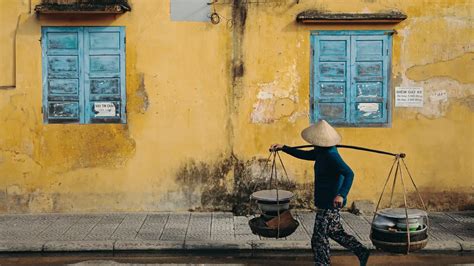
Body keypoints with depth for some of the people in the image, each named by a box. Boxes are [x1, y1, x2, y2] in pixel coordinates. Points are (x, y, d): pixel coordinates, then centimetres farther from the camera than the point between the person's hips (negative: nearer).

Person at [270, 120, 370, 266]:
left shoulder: (331, 155, -23)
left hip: (329, 203, -10)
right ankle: (361, 251, 29)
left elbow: (349, 174, -30)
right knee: (336, 232, 22)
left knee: (319, 238, 1)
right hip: (326, 201, 10)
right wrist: (283, 148, 16)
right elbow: (304, 154, 20)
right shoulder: (322, 152, 6)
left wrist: (341, 194, -40)